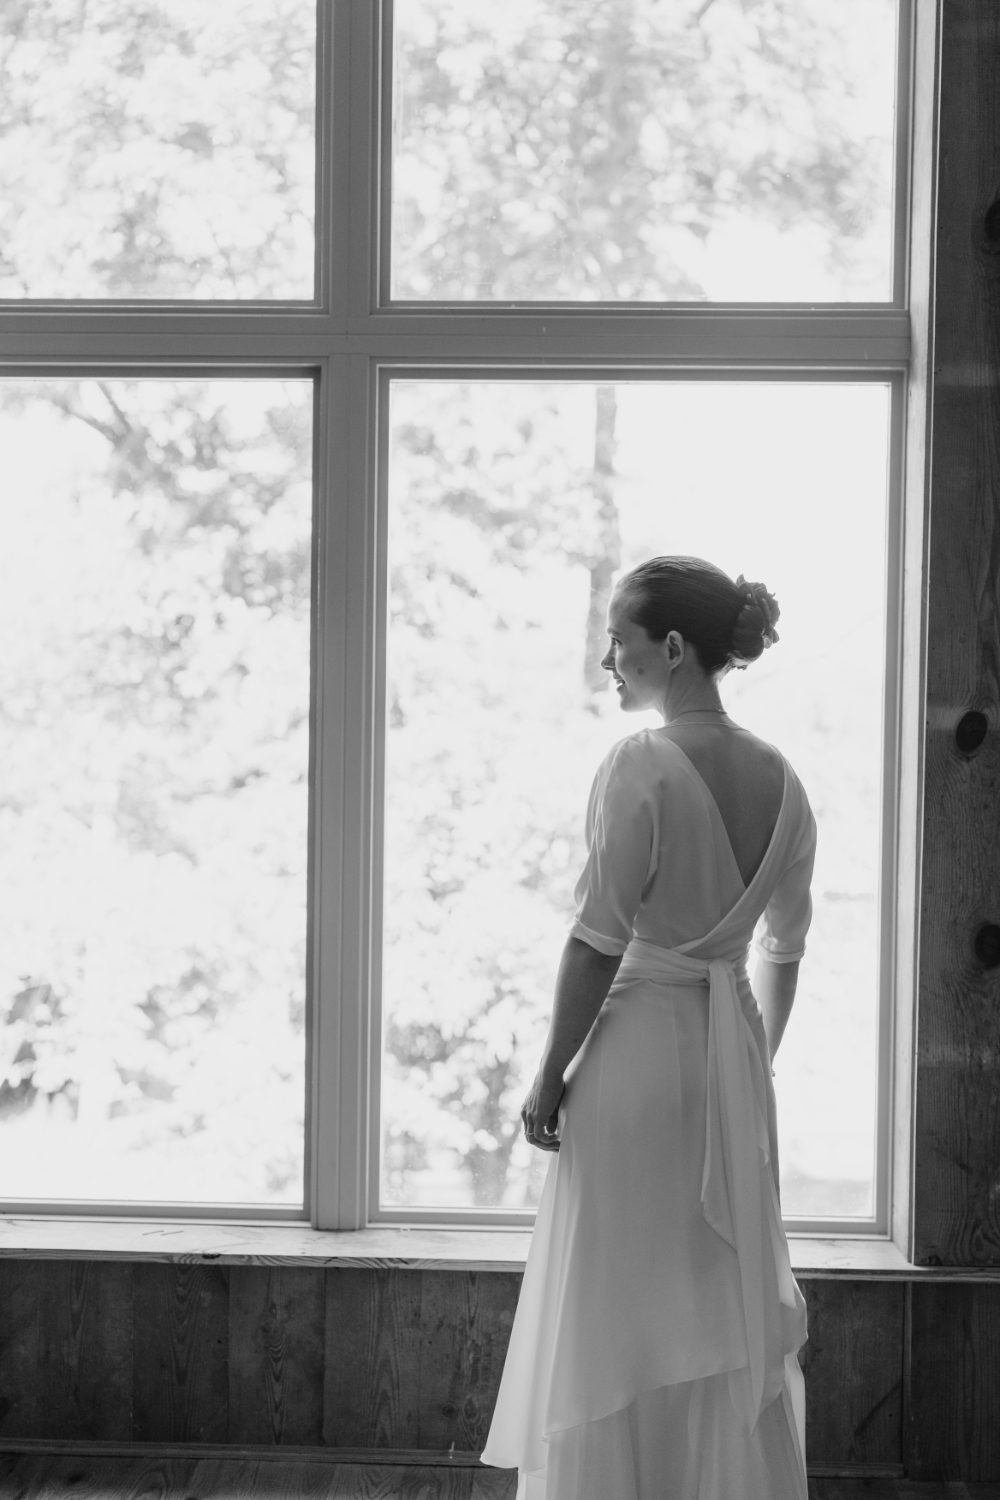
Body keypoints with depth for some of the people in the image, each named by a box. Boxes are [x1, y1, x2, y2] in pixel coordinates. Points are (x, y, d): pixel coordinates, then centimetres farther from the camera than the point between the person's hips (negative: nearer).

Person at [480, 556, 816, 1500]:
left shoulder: (641, 765, -16)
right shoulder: (780, 780, 3)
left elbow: (598, 942, -16)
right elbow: (783, 950, 10)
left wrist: (551, 1074, -7)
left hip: (637, 1045, -6)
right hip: (732, 1058, 6)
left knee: (620, 1312, 7)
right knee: (732, 1308, 16)